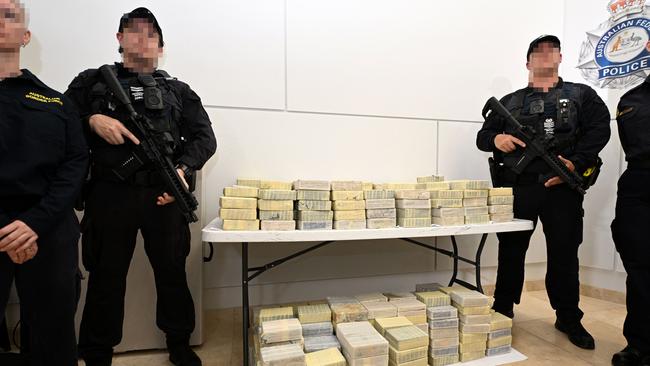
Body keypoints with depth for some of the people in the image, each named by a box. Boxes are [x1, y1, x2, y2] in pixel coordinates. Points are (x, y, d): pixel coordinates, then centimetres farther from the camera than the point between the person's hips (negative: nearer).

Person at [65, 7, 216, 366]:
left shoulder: (179, 90, 12)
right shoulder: (92, 81, 13)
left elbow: (204, 138, 5)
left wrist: (183, 169, -12)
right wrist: (91, 119, -10)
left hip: (164, 194, 1)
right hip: (109, 195, 0)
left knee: (172, 273, 10)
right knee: (105, 277, 12)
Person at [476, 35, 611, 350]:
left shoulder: (582, 95, 13)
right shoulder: (510, 101, 15)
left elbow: (599, 130, -1)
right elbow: (482, 136, 12)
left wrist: (576, 164, -16)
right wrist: (496, 139, -12)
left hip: (562, 187, 0)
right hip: (517, 187, 1)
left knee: (564, 254, 7)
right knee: (510, 251, 7)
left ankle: (568, 318, 25)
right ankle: (502, 311, 21)